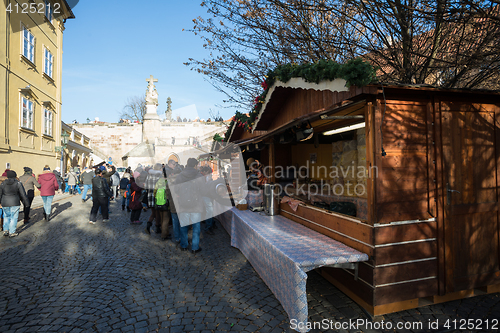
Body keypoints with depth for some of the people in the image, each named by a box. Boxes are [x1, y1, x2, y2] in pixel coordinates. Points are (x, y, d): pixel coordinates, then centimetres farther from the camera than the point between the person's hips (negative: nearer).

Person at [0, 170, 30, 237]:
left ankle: (5, 231, 13)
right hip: (14, 203, -3)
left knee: (6, 217, 18)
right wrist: (26, 203, 5)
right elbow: (23, 194, -3)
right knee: (13, 218, 4)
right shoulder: (18, 183, -5)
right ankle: (12, 233, 7)